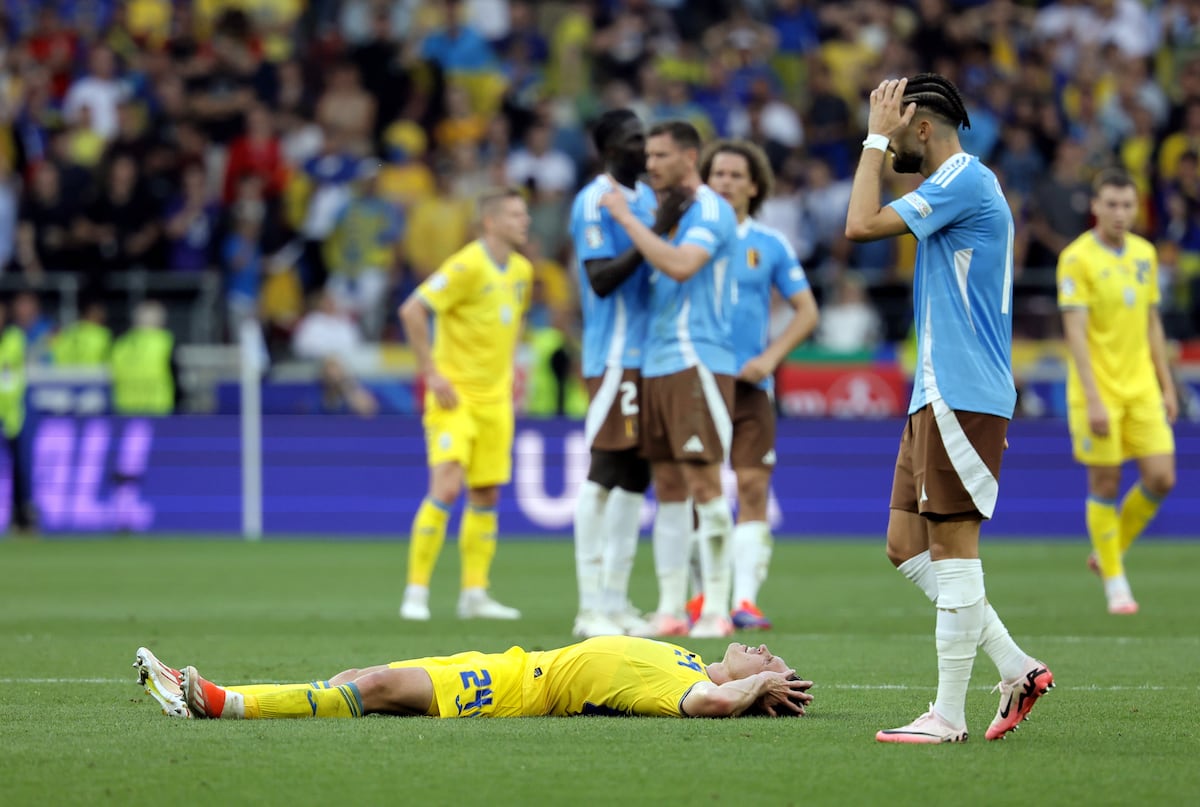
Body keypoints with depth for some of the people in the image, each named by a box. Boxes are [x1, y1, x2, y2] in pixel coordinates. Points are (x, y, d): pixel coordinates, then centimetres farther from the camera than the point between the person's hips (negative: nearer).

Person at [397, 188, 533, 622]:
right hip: (455, 393, -7)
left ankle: (474, 594, 14)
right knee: (447, 488, -15)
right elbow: (411, 310, -20)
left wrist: (508, 368, 15)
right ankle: (416, 592, -8)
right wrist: (431, 373, -19)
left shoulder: (522, 270, 8)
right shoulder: (467, 266, -16)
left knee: (486, 495, 8)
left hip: (494, 397, 7)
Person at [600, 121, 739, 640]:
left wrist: (627, 218, -17)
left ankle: (716, 608, -8)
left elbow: (680, 266, -23)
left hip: (697, 361, -9)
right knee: (668, 489, 7)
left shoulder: (710, 210, -8)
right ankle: (670, 610, 8)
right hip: (657, 364, 9)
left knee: (704, 484, -10)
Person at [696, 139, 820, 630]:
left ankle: (745, 598, -7)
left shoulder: (769, 245, 7)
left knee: (753, 488, -8)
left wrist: (770, 358, -5)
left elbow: (806, 312, 8)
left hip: (750, 384, 0)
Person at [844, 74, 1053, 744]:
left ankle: (950, 715, -4)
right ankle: (1017, 668, 11)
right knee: (908, 548, 9)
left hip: (961, 398, -10)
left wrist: (875, 138, -9)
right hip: (939, 396, 10)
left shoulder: (965, 180, -12)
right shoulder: (961, 185, 20)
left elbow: (862, 225, -18)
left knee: (952, 548, -7)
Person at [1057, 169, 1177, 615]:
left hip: (1142, 389, 5)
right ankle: (1114, 582, 12)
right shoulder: (1077, 258, -11)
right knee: (1105, 485, 0)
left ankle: (1110, 550, 21)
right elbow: (1075, 331, -15)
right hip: (1098, 391, -5)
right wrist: (1093, 399, -21)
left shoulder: (1145, 253, 9)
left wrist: (1166, 386, 14)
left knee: (1161, 478, -2)